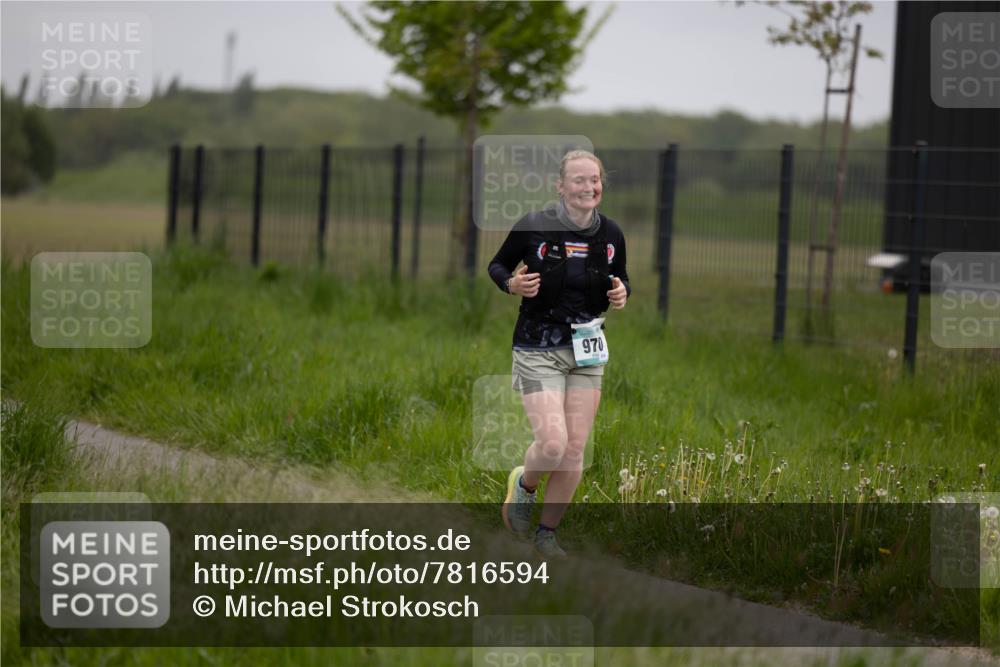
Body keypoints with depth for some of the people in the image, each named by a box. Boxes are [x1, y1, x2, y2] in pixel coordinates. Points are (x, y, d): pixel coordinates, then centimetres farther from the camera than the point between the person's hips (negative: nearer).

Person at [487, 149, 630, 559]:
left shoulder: (611, 234, 1)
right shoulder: (533, 227, -11)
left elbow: (621, 278, 17)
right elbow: (497, 265, 4)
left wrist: (622, 294, -5)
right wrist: (512, 284, -17)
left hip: (588, 352, 4)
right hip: (538, 350, -4)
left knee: (575, 452, 3)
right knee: (552, 445, -17)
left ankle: (546, 533, 21)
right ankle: (524, 485, 18)